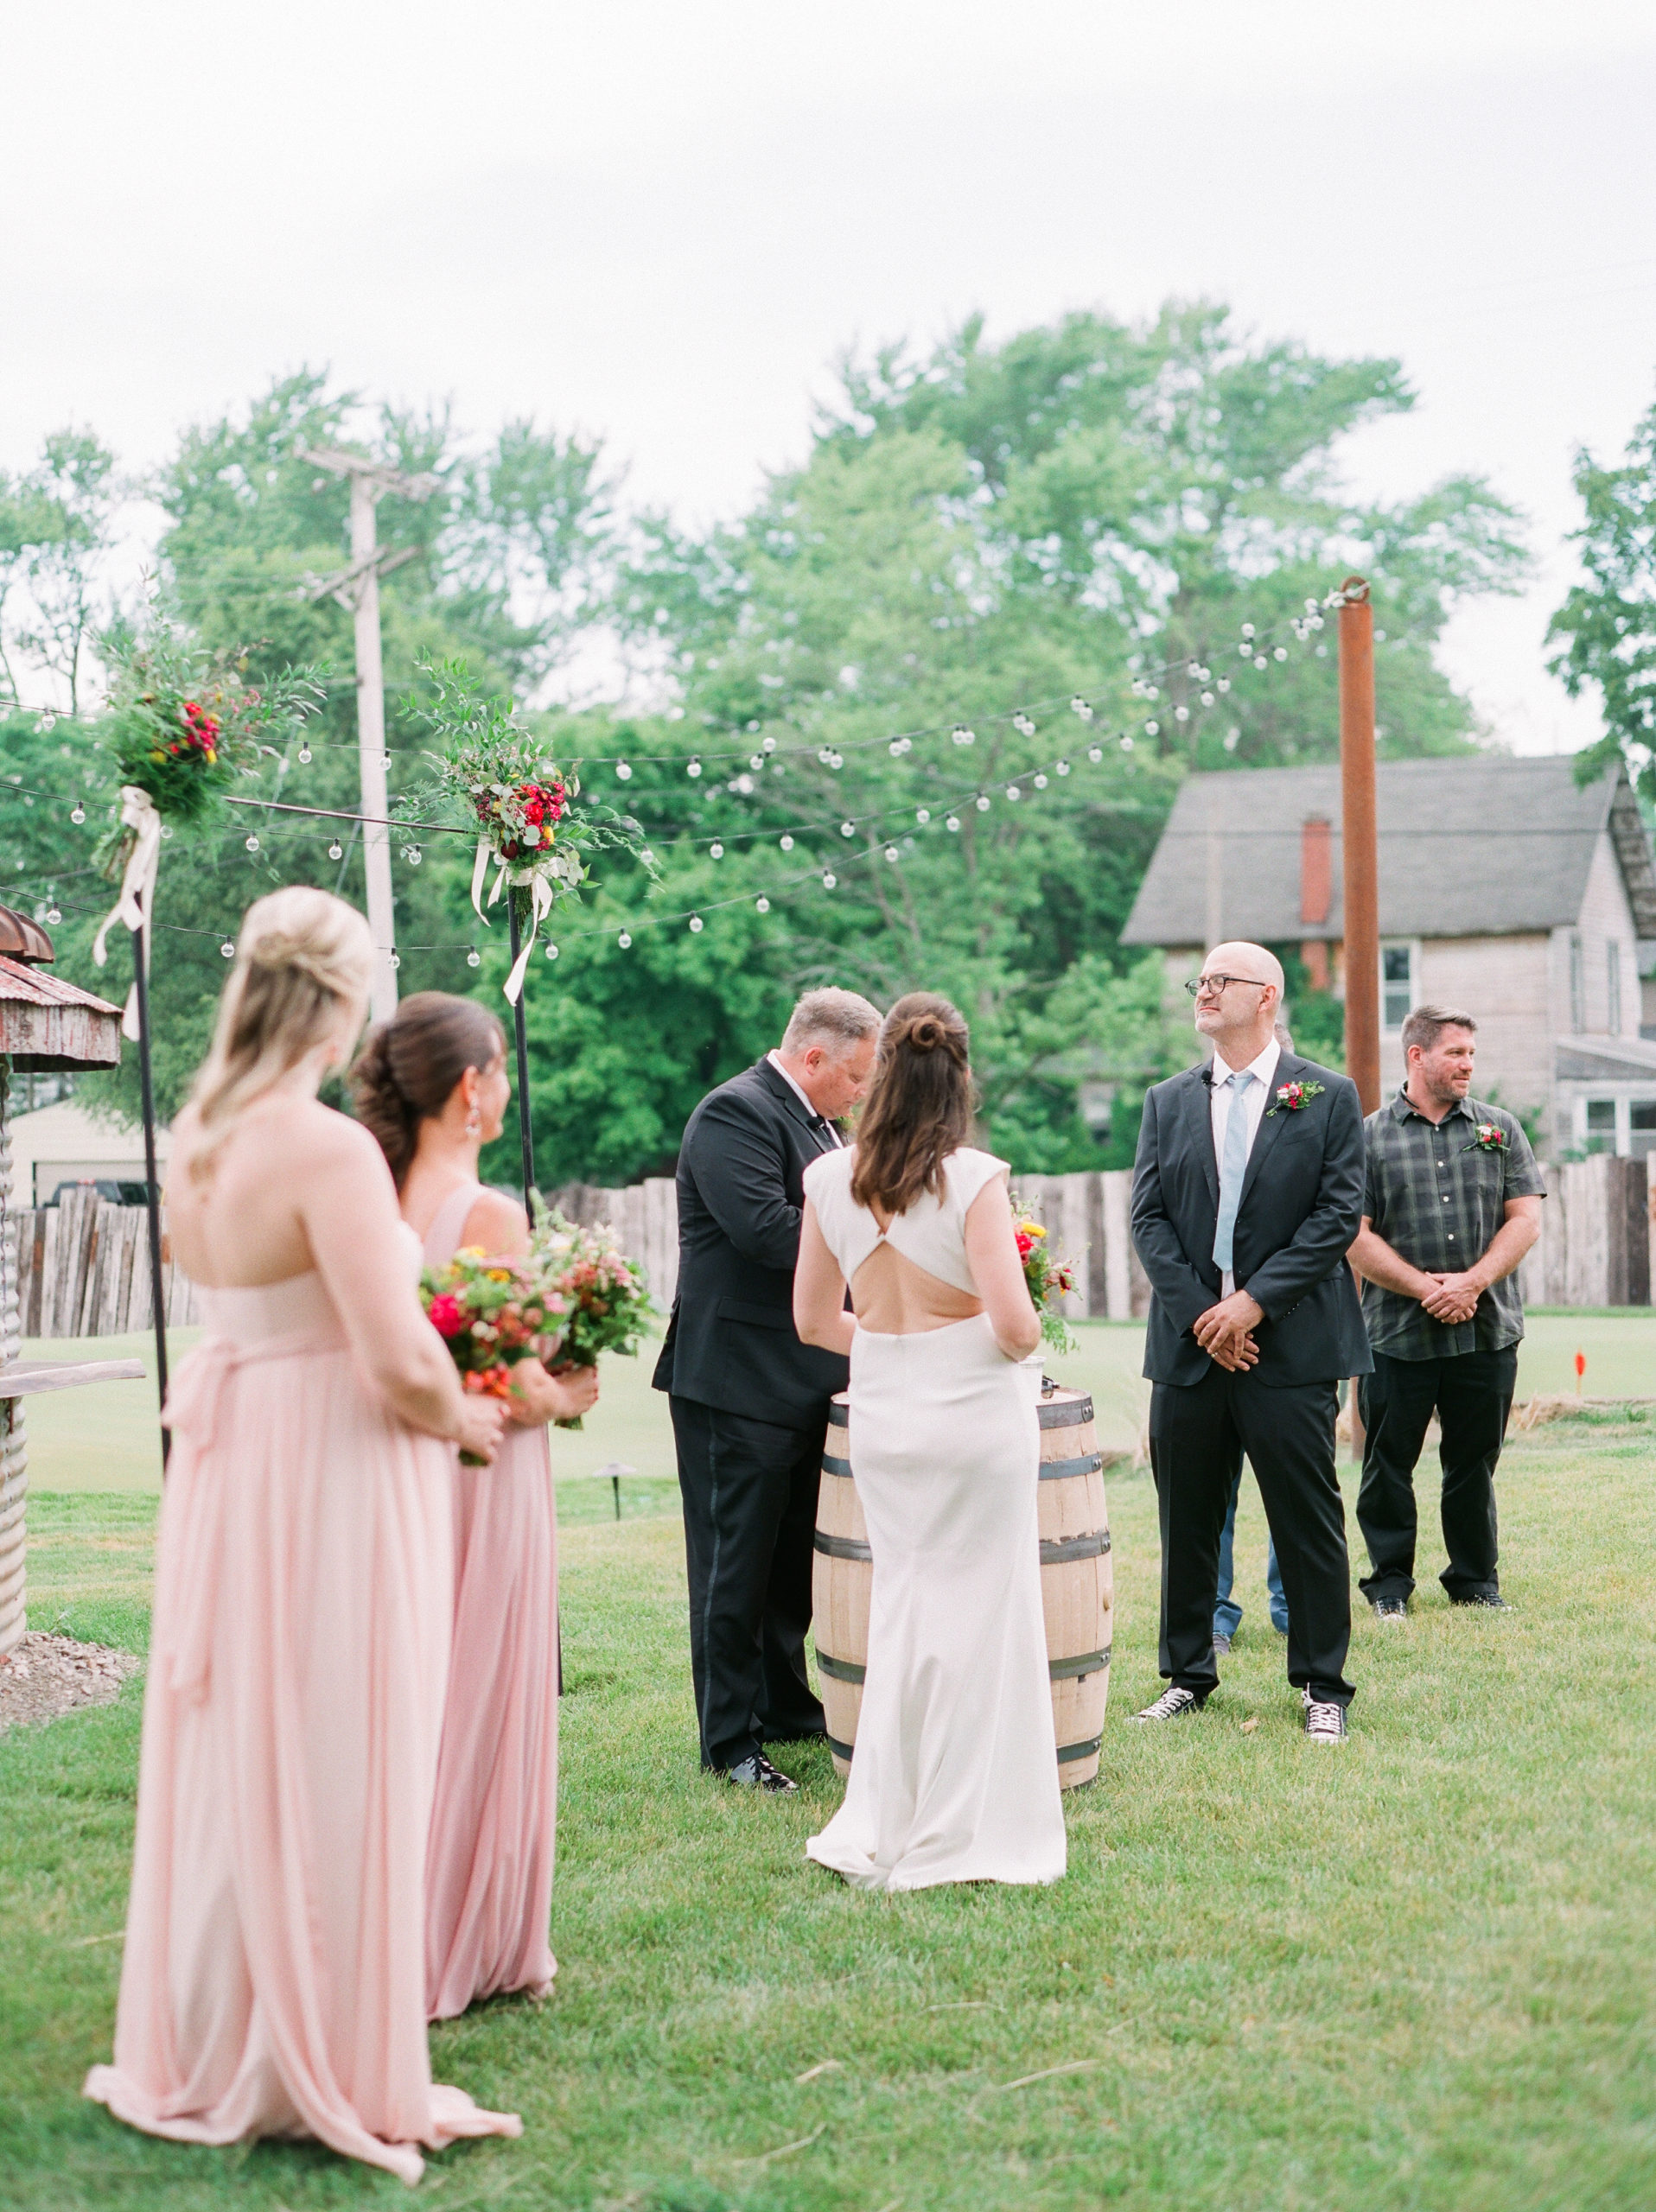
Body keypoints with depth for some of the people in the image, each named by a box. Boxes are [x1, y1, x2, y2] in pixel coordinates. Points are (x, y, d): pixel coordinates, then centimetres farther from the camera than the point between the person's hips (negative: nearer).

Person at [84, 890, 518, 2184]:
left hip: (227, 1473, 8)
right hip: (334, 1485, -8)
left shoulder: (198, 1140, 5)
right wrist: (464, 1421, -2)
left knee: (226, 1762, 17)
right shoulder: (329, 1151, -20)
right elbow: (401, 1361, -23)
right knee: (331, 1779, 3)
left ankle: (207, 2052, 31)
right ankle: (334, 2071, 15)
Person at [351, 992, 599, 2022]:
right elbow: (520, 1392, -20)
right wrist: (573, 1394, 0)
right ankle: (474, 1946, 17)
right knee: (483, 1707, 6)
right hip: (486, 1480, -7)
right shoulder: (489, 1213, -19)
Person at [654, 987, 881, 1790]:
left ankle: (786, 1707, 32)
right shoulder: (734, 1113, -15)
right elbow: (765, 1227, -26)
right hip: (739, 1381, -10)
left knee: (794, 1558, 19)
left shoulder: (814, 1121, 16)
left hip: (802, 1382, 10)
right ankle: (730, 1741, 6)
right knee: (736, 1564, -2)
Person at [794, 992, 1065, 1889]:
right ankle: (960, 1833, 14)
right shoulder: (974, 1178, -15)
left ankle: (883, 1826, 23)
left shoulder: (830, 1179, -1)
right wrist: (1022, 1345, 1)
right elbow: (1013, 1324, -21)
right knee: (975, 1610, 7)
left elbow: (814, 1321, 6)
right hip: (975, 1414, -5)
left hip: (880, 1415, 5)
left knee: (901, 1605, 17)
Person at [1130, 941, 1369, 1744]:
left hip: (1291, 1346, -3)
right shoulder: (1168, 1102, 11)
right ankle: (1186, 1675, 23)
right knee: (1186, 1522, 10)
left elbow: (1339, 1215, -6)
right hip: (1190, 1345, 3)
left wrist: (1254, 1302, -13)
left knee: (1307, 1521, 2)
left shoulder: (1329, 1096, 1)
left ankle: (1322, 1686, 14)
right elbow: (1149, 1219, 4)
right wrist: (1200, 1315, -9)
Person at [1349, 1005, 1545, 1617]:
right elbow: (1357, 1235, -4)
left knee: (1475, 1462, 9)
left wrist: (1472, 1282, -11)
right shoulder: (1369, 1137, 2)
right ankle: (1390, 1582, 16)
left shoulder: (1500, 1129, 10)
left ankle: (1475, 1579, 22)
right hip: (1398, 1332, -2)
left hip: (1489, 1331, 2)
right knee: (1389, 1462, 3)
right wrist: (1425, 1288, -13)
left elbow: (1525, 1218, 3)